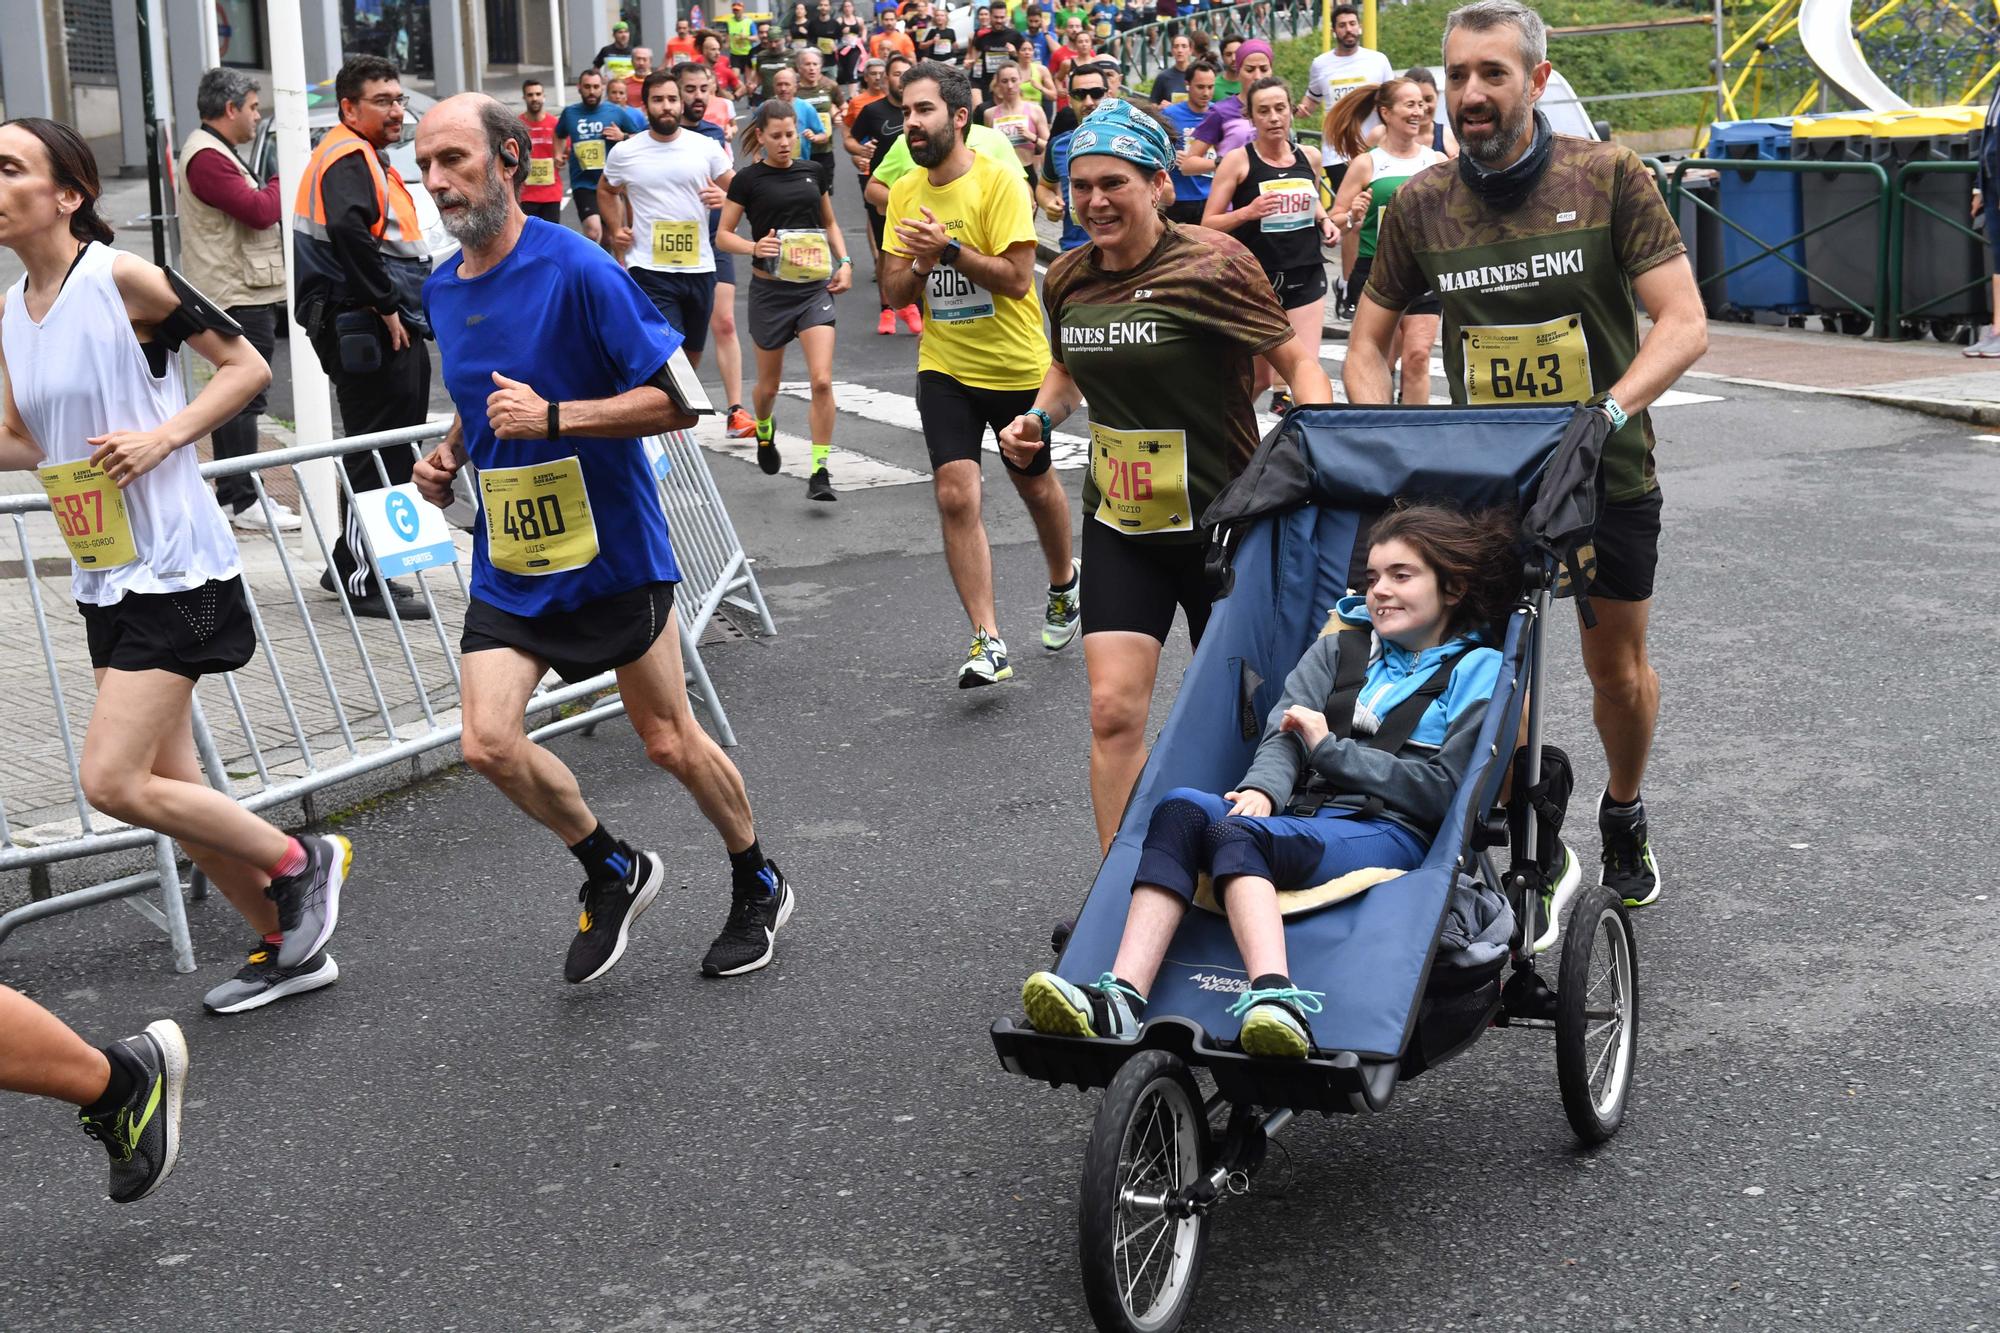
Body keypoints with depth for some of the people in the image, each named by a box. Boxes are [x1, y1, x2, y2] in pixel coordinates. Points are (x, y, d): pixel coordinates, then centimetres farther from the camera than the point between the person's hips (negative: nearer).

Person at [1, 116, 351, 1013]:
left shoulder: (122, 279, -13)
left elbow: (247, 367, -8)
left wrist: (163, 436, -19)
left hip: (174, 569, -8)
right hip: (103, 580, 8)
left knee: (111, 783, -12)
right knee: (168, 787, 11)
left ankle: (299, 864, 9)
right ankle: (284, 949, 28)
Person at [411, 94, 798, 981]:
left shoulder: (577, 270, -16)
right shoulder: (442, 291, 6)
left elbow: (675, 400, -18)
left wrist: (553, 417, -27)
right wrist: (450, 454, 4)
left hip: (610, 550, -5)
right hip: (507, 563, 5)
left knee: (668, 742, 7)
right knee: (488, 743, -11)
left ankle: (758, 884, 33)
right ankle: (611, 870, 15)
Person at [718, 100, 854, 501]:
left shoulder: (814, 172, 5)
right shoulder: (748, 179, -4)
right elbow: (722, 235, -1)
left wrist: (844, 262, 4)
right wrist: (754, 247, -21)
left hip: (814, 288, 1)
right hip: (770, 290, -1)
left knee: (822, 381, -14)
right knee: (769, 384, 13)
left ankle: (820, 472, -9)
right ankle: (764, 432, 47)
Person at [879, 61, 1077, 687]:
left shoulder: (1000, 180, -15)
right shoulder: (904, 192, 2)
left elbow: (1017, 279, -21)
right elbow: (893, 294, 4)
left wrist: (948, 247, -29)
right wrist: (919, 262, -16)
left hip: (1016, 366, -3)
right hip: (945, 369, 3)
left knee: (1034, 484, 16)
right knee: (956, 497, -11)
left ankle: (1063, 587, 45)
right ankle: (988, 642, -8)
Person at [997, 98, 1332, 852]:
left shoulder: (1210, 265, -15)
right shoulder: (1069, 280, 3)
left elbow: (1297, 364, -13)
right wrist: (1039, 419, 3)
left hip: (1222, 524, -4)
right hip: (1119, 527, 4)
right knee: (1113, 711, -6)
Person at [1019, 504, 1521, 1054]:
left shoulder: (1477, 672, 10)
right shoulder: (1340, 647, 26)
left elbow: (1444, 790, -3)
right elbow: (1284, 731, 10)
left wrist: (1331, 749, -3)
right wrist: (1263, 787, -13)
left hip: (1394, 836, -5)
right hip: (1305, 818, 5)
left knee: (1239, 835, -34)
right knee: (1182, 807, -26)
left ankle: (1273, 1001, -57)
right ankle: (1121, 998, -42)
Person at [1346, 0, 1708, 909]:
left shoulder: (1609, 177, -10)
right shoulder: (1421, 206, -2)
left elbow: (1684, 324, -14)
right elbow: (1369, 339, 8)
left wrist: (1611, 409, -29)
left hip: (1607, 471, -1)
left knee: (1618, 669, 11)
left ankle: (1623, 817, 37)